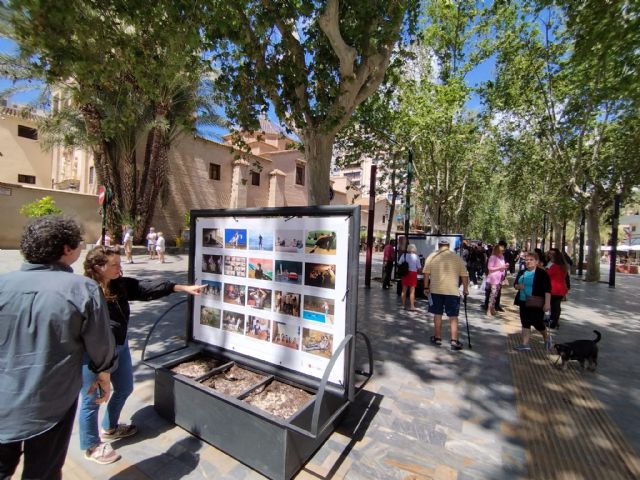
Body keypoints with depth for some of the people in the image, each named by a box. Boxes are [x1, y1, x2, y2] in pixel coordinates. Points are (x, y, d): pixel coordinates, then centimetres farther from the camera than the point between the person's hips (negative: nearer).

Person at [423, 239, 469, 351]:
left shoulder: (432, 256, 1)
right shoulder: (457, 257, 3)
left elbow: (426, 273, -2)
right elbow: (464, 275, 3)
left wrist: (426, 287, 5)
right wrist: (465, 289, 13)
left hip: (436, 290, 1)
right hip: (452, 291, 0)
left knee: (437, 314, 11)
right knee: (453, 316, 5)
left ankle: (437, 338, 19)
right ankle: (454, 341, 3)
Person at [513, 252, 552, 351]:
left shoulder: (542, 273, -9)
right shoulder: (522, 272, 9)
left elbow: (547, 289, -14)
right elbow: (515, 284, 18)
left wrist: (547, 303, -20)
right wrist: (518, 286, -6)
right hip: (524, 302, 6)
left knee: (537, 323, 1)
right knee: (525, 323, 7)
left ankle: (547, 337, 33)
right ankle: (525, 344, 13)